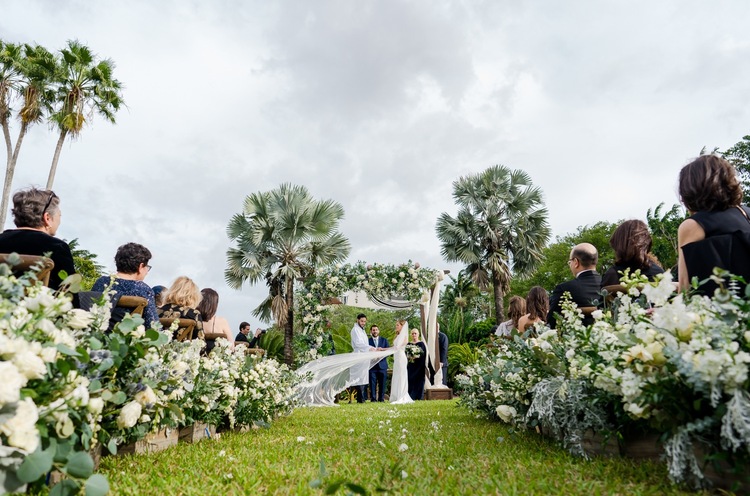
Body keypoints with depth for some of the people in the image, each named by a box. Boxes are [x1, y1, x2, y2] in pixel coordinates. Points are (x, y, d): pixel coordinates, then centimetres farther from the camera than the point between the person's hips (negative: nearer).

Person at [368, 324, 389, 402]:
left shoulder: (384, 340, 14)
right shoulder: (368, 340, 6)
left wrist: (382, 349, -12)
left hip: (382, 365, 2)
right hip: (372, 365, -2)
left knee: (382, 383, 3)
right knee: (372, 383, -3)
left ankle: (381, 398, 11)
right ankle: (373, 398, 4)